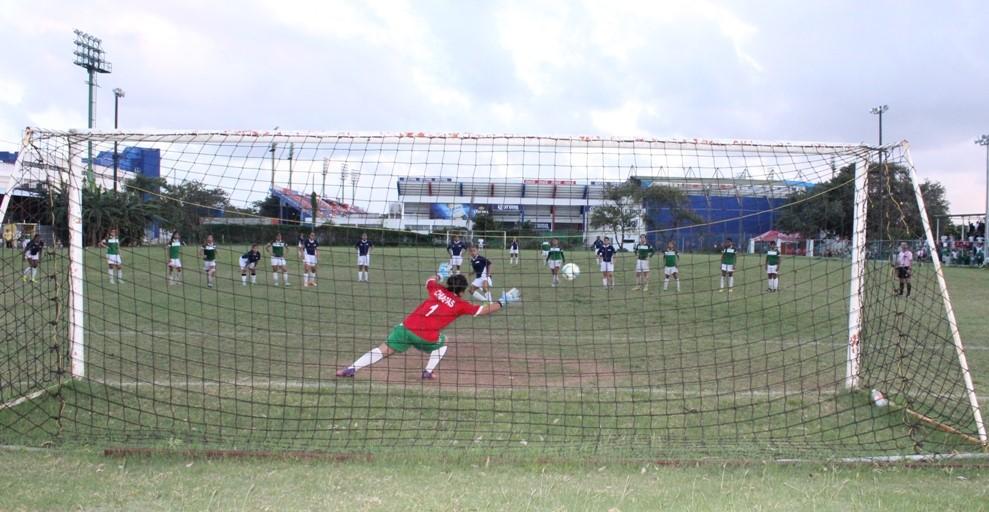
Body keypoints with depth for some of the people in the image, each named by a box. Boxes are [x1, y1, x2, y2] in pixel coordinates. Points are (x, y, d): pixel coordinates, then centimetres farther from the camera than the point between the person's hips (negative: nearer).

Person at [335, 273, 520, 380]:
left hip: (407, 327, 2)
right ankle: (428, 372, 21)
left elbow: (430, 280, 39)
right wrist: (502, 302, 25)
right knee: (442, 342, 29)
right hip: (426, 338, -2)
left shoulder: (437, 290, 16)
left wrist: (439, 275, 57)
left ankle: (351, 369, -13)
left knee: (383, 350, 0)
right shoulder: (461, 304, 9)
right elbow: (484, 310, 15)